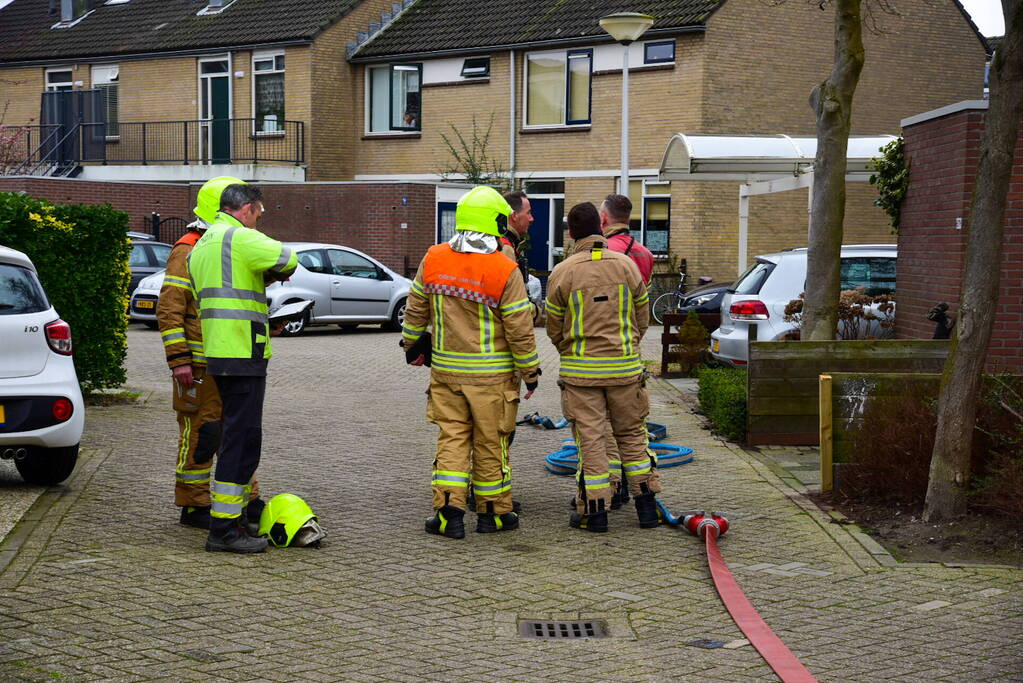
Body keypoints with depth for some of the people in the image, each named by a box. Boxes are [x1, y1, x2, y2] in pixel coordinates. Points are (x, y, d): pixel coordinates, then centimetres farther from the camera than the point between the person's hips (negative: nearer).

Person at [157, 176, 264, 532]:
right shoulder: (188, 251, -10)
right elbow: (169, 309, -15)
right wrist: (178, 361, -21)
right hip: (200, 366, -8)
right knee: (199, 434, -2)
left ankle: (248, 503, 18)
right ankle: (193, 507, 6)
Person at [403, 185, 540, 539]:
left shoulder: (433, 260, -1)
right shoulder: (504, 271, -14)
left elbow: (416, 310, 10)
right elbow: (519, 329, -10)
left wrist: (412, 345, 26)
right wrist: (530, 371, 2)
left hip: (446, 370, 3)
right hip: (491, 374, -3)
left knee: (451, 437, 9)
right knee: (490, 443, 8)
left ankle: (449, 510, 0)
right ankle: (493, 512, 18)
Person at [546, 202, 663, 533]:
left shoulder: (562, 273, -6)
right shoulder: (627, 265, 0)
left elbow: (554, 328, 3)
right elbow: (642, 318, 9)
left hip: (580, 369, -2)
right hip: (625, 367, 2)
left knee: (590, 439, 3)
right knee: (632, 434, 13)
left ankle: (594, 511, 5)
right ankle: (646, 504, 14)